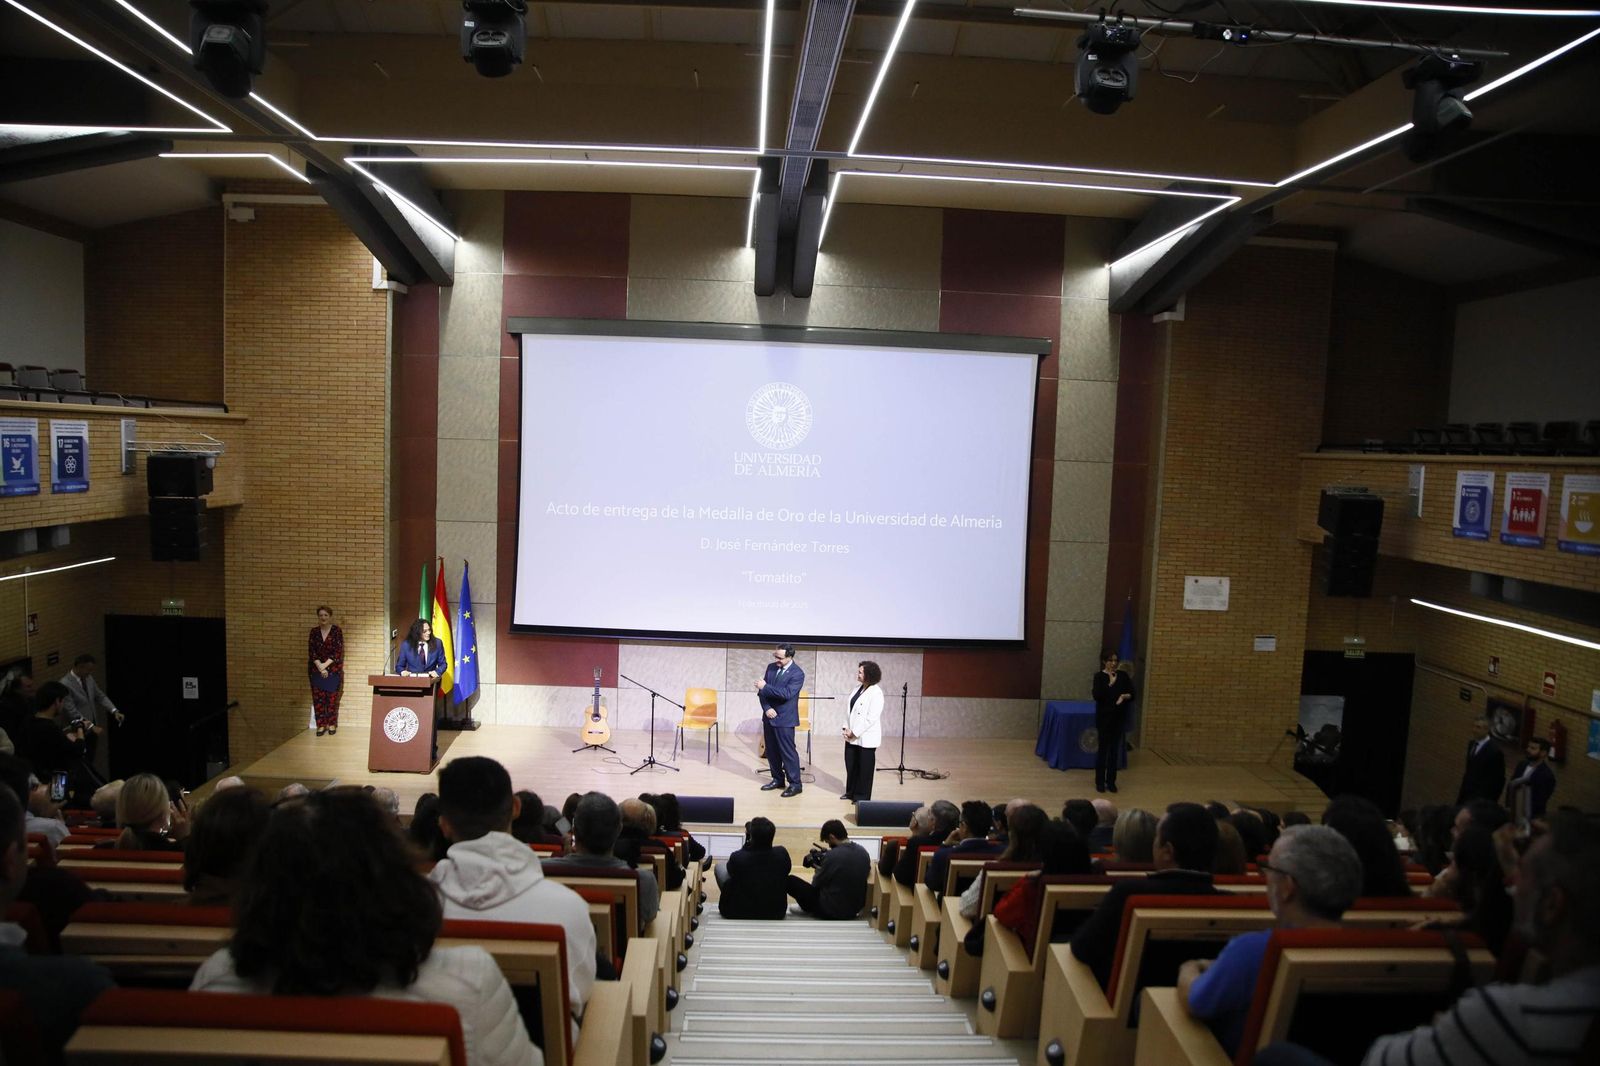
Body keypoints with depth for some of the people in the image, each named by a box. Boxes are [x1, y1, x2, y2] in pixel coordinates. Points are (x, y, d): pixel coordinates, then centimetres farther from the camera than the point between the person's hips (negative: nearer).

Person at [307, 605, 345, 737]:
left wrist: (325, 665, -15)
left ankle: (332, 724, 9)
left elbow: (338, 652, -8)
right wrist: (320, 666, -11)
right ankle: (321, 725, 6)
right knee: (318, 698, 0)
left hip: (333, 670, -2)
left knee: (332, 697, 0)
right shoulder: (314, 631, 6)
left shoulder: (337, 631, -3)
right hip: (316, 670, 3)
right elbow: (311, 651, 1)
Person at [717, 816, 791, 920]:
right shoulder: (782, 854, -20)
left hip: (739, 914, -3)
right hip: (776, 913, 3)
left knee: (720, 868, 16)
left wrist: (747, 840, 2)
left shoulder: (737, 858, -27)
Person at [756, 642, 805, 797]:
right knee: (771, 750, 13)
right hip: (769, 716, 6)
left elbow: (786, 693, -25)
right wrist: (766, 708, -9)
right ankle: (778, 779, 26)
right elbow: (762, 690, 5)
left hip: (784, 719, -6)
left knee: (788, 751, -3)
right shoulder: (771, 667, 5)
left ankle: (795, 783, 6)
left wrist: (765, 687, -20)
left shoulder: (797, 674, -14)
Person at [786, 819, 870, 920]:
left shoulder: (832, 856, -24)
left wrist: (818, 868, 10)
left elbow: (816, 884, -9)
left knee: (790, 880, 3)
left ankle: (808, 909, 19)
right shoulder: (863, 851, -3)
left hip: (834, 911, -7)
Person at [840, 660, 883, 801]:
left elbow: (871, 718, -20)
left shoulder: (876, 693, -16)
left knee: (864, 768, 5)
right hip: (852, 736, 7)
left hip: (866, 738, -7)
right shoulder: (858, 688, 9)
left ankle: (862, 796, 16)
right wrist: (847, 728, 0)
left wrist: (855, 732, -17)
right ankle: (851, 792, 29)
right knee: (850, 764, 14)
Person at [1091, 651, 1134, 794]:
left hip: (1119, 717, 3)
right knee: (1103, 748, 1)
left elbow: (1132, 694, 5)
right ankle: (1099, 782, 10)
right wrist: (1110, 684, -21)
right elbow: (1097, 696, -18)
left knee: (1115, 749, 7)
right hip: (1104, 717, -3)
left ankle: (1111, 781, 16)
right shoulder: (1099, 676, -7)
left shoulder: (1122, 676, 4)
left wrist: (1124, 696, -15)